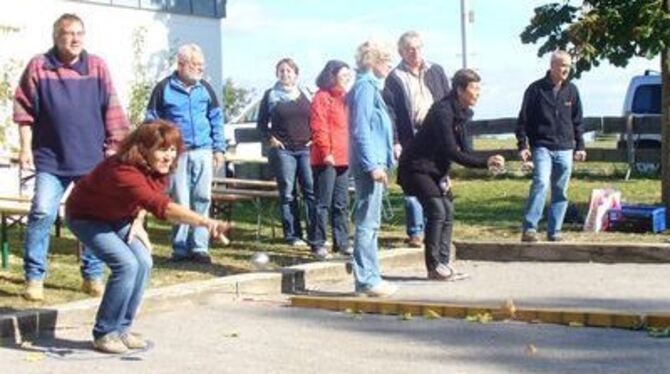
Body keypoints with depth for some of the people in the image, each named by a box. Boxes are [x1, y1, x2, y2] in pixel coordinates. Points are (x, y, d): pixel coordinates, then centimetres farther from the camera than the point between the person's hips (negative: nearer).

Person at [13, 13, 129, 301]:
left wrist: (113, 147, 4)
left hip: (93, 159, 2)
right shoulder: (39, 67, -1)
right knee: (42, 213, -9)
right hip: (50, 159, -2)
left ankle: (93, 276, 20)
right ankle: (34, 278, 2)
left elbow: (111, 111, 6)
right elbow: (24, 110, 2)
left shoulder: (97, 67, 3)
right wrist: (26, 148, -3)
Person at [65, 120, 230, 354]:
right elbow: (162, 207, -55)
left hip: (117, 217, 7)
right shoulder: (123, 172, -42)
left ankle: (121, 330, 5)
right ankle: (104, 334, -7)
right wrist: (204, 222, -66)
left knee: (143, 262, -10)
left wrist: (138, 222, -10)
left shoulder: (158, 169, -16)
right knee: (126, 263, -22)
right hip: (86, 218, -7)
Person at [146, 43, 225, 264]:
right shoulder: (164, 88, 0)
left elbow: (217, 119, 14)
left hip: (203, 152, 3)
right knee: (180, 202, -1)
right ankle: (180, 249, 7)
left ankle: (200, 247, 7)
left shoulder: (205, 88, 10)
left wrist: (219, 149, 7)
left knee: (202, 200, 2)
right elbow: (152, 121, 2)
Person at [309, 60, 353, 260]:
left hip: (344, 159, 8)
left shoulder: (344, 98, 19)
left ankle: (342, 242, 18)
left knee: (342, 203, 11)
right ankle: (318, 244, 0)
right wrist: (325, 152, -17)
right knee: (323, 202, -5)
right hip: (327, 159, -8)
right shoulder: (322, 97, -7)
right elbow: (318, 128, -13)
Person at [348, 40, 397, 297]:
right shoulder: (365, 87, -11)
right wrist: (373, 165, -21)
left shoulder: (371, 86, 19)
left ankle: (369, 278, 17)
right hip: (369, 163, -10)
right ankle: (367, 280, -6)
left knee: (370, 224, 12)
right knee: (367, 223, -8)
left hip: (373, 164, 10)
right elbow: (361, 129, -18)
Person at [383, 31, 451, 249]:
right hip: (410, 142, -3)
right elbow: (390, 112, -4)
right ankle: (415, 232, 7)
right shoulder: (395, 78, 1)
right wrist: (394, 141, -12)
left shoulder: (436, 72, 11)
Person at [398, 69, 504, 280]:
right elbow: (451, 151, -28)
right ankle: (434, 267, -11)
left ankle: (442, 263, 8)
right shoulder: (443, 111, -23)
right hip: (417, 167, -9)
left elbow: (458, 150, 11)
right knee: (437, 210, -16)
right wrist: (485, 163, -30)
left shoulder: (460, 112, 5)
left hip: (436, 169, 9)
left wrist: (446, 175, -2)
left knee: (448, 211, 4)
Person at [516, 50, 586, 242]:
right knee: (541, 183, -21)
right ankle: (529, 228, -21)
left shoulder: (572, 90, 9)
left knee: (561, 192, 6)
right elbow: (524, 119, 0)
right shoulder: (536, 89, -2)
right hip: (542, 147, -4)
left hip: (565, 149, 4)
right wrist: (522, 145, -6)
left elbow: (577, 121, 15)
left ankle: (554, 232, 13)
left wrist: (580, 146, 10)